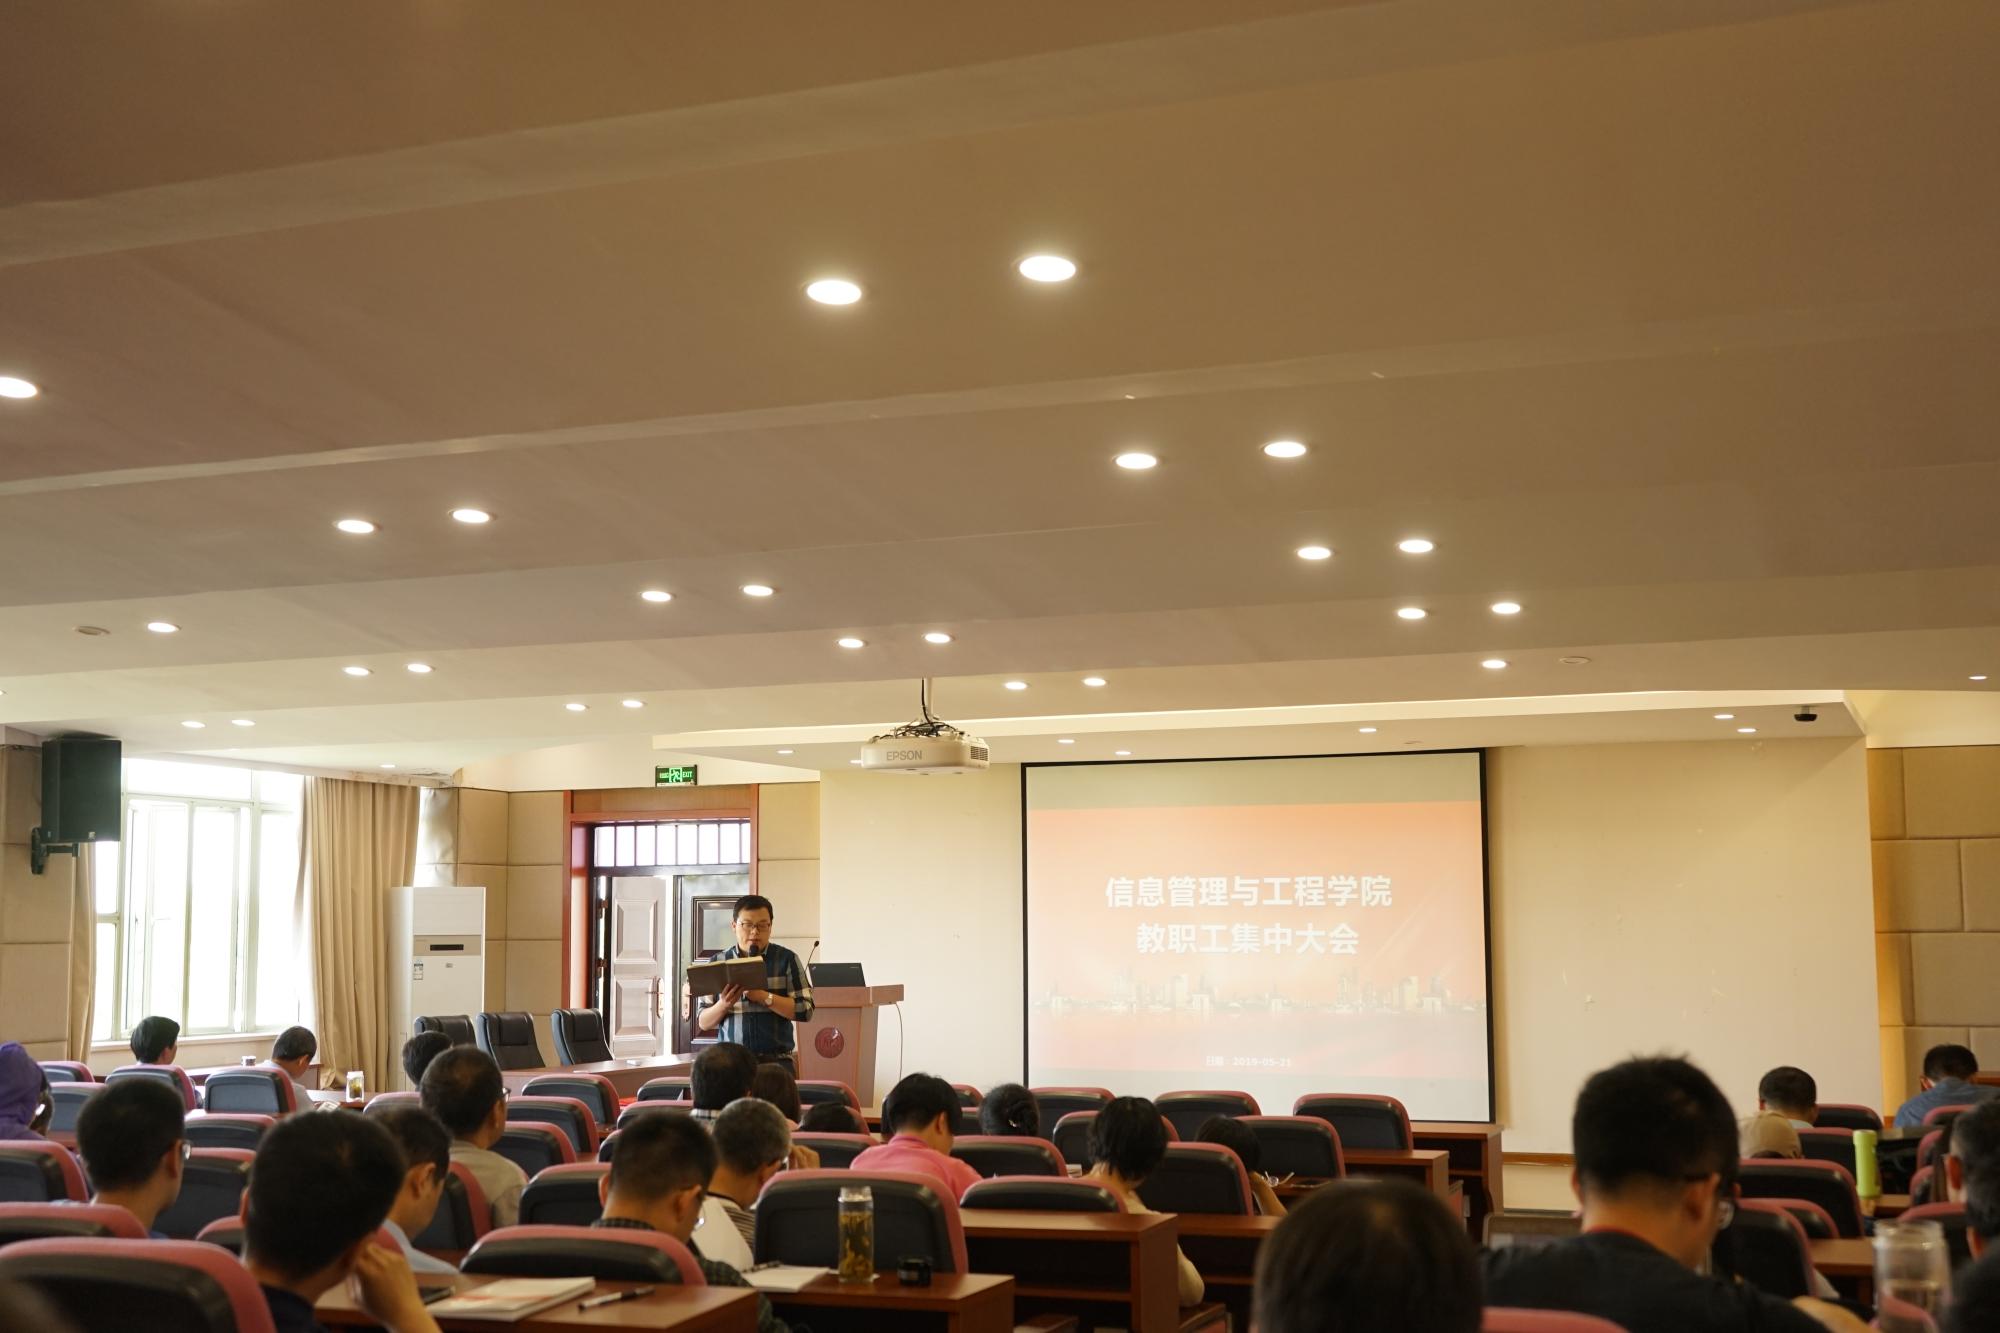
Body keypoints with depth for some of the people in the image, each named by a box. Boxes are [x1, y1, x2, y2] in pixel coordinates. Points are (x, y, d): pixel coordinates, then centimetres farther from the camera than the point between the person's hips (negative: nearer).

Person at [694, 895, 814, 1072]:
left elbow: (805, 1011, -5)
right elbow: (704, 1023, 8)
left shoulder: (787, 959, 2)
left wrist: (764, 997, -15)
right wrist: (724, 1004, -12)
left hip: (776, 1063, -1)